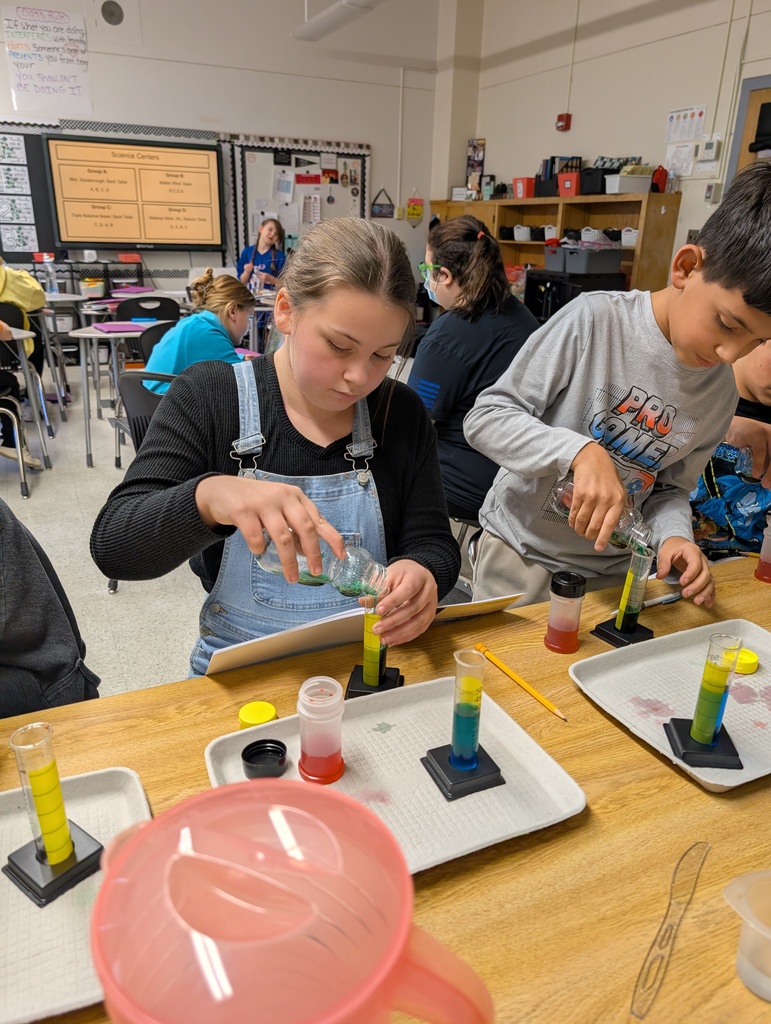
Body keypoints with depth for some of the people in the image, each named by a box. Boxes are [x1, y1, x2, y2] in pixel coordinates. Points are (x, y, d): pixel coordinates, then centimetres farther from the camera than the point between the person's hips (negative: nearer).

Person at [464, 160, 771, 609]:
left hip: (611, 571, 4)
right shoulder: (596, 320, -19)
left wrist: (675, 536, -14)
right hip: (522, 551, -3)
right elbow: (485, 418, -20)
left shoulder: (720, 392, -2)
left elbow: (670, 489, 7)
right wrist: (581, 451, -34)